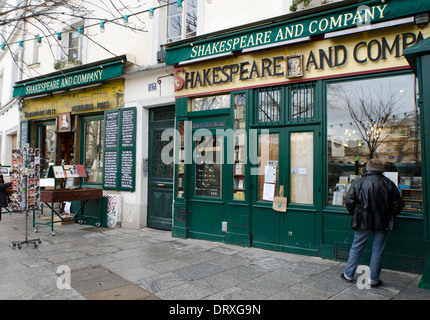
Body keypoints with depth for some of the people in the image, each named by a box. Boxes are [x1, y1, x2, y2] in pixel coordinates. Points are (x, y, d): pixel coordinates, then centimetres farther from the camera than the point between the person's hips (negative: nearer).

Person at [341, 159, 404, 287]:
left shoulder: (357, 183, -5)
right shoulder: (388, 184, -2)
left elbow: (349, 202, -4)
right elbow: (398, 205, 2)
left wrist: (356, 215, 11)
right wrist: (388, 217, 16)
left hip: (363, 222, 0)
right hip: (383, 223, 1)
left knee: (356, 248, 11)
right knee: (378, 250, 10)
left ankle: (348, 274, 20)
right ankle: (373, 279, 17)